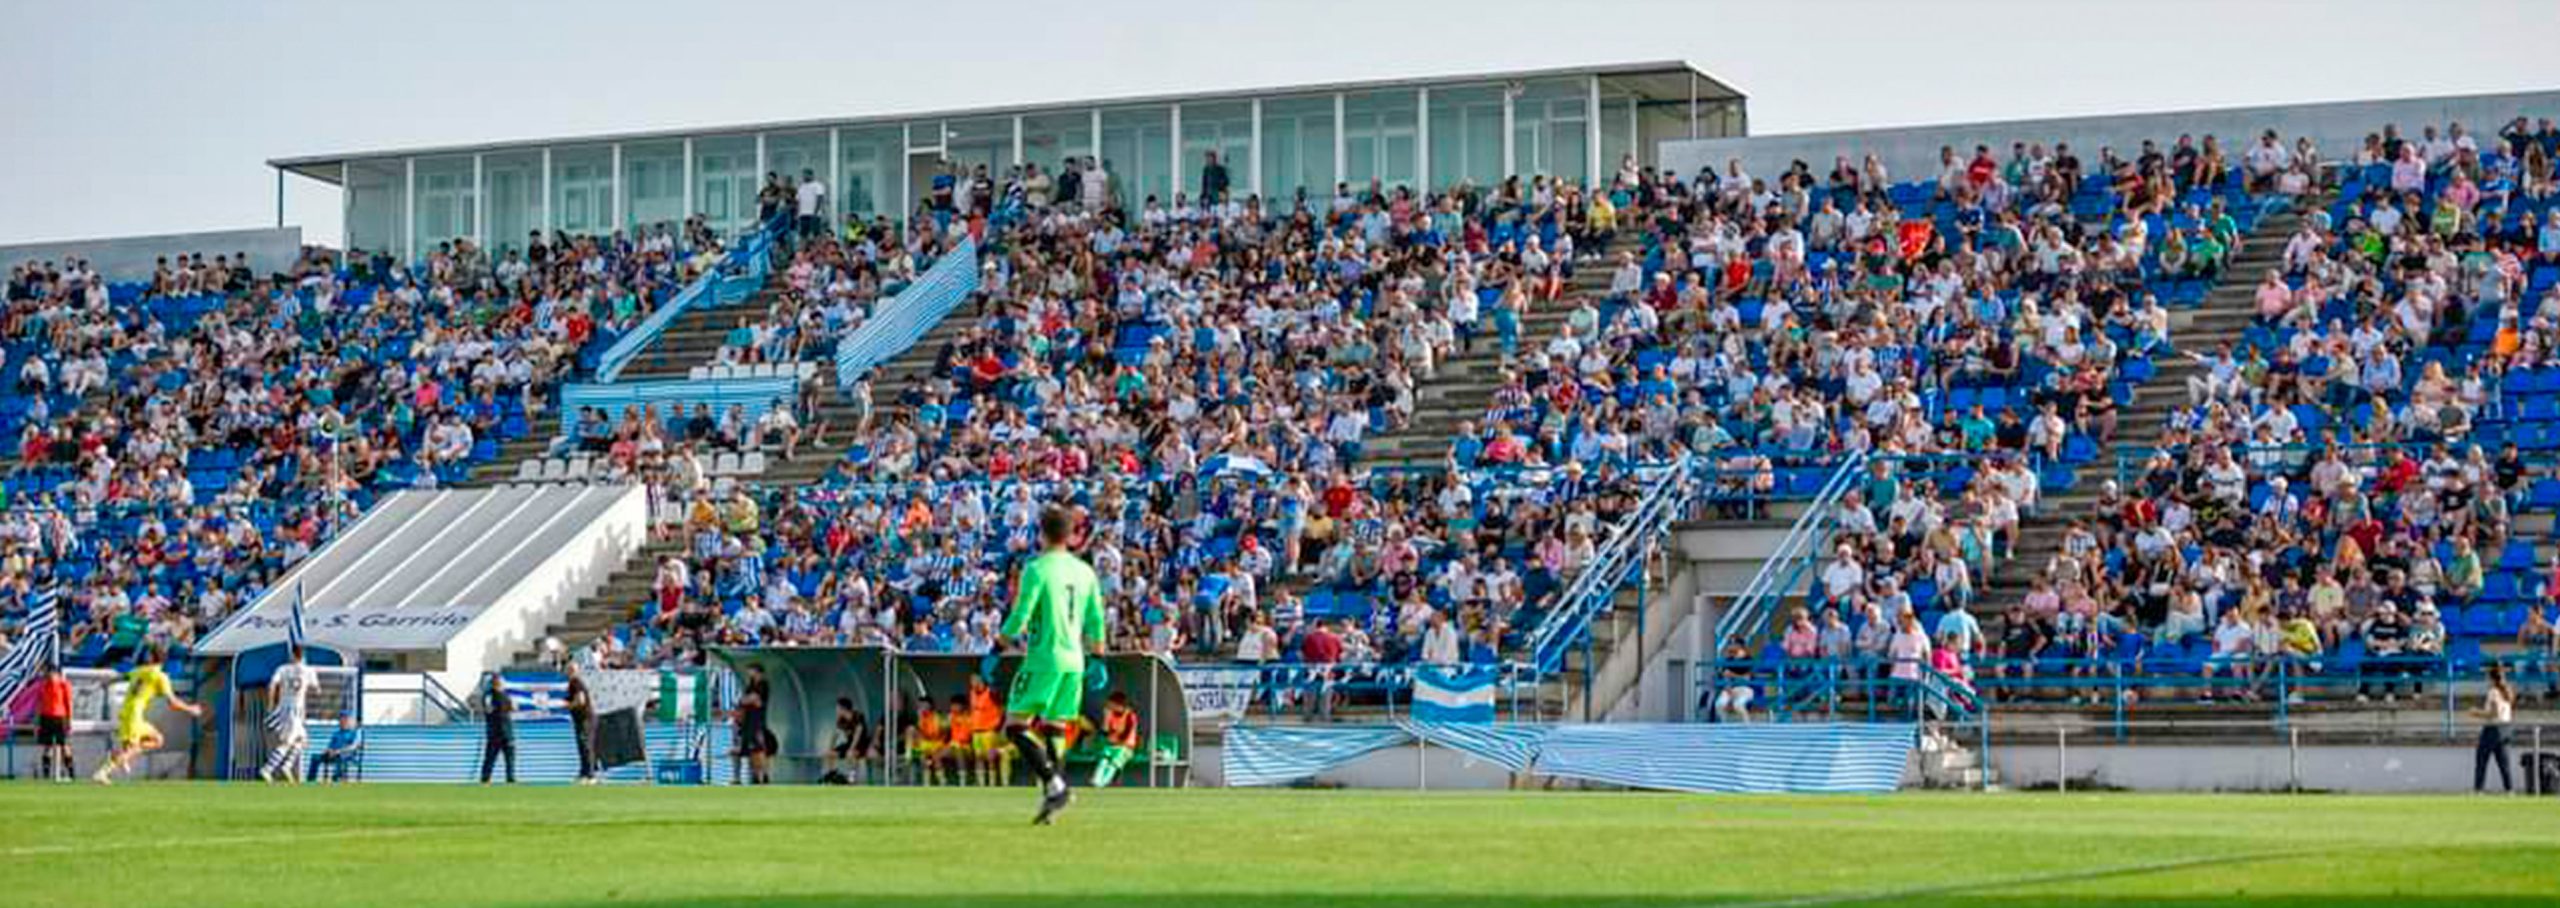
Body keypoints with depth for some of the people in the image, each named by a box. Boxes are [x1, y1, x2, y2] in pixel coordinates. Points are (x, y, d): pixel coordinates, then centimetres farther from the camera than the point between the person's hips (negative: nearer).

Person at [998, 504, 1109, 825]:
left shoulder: (1037, 569, -9)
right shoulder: (1085, 571, 10)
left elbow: (1020, 617, -13)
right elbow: (1095, 621, 15)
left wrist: (1006, 635, 7)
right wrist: (1097, 656, 29)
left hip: (1043, 658, -7)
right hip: (1073, 662, 7)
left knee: (1015, 726, -3)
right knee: (1050, 730, 13)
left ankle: (1053, 784, -19)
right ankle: (1053, 798, 4)